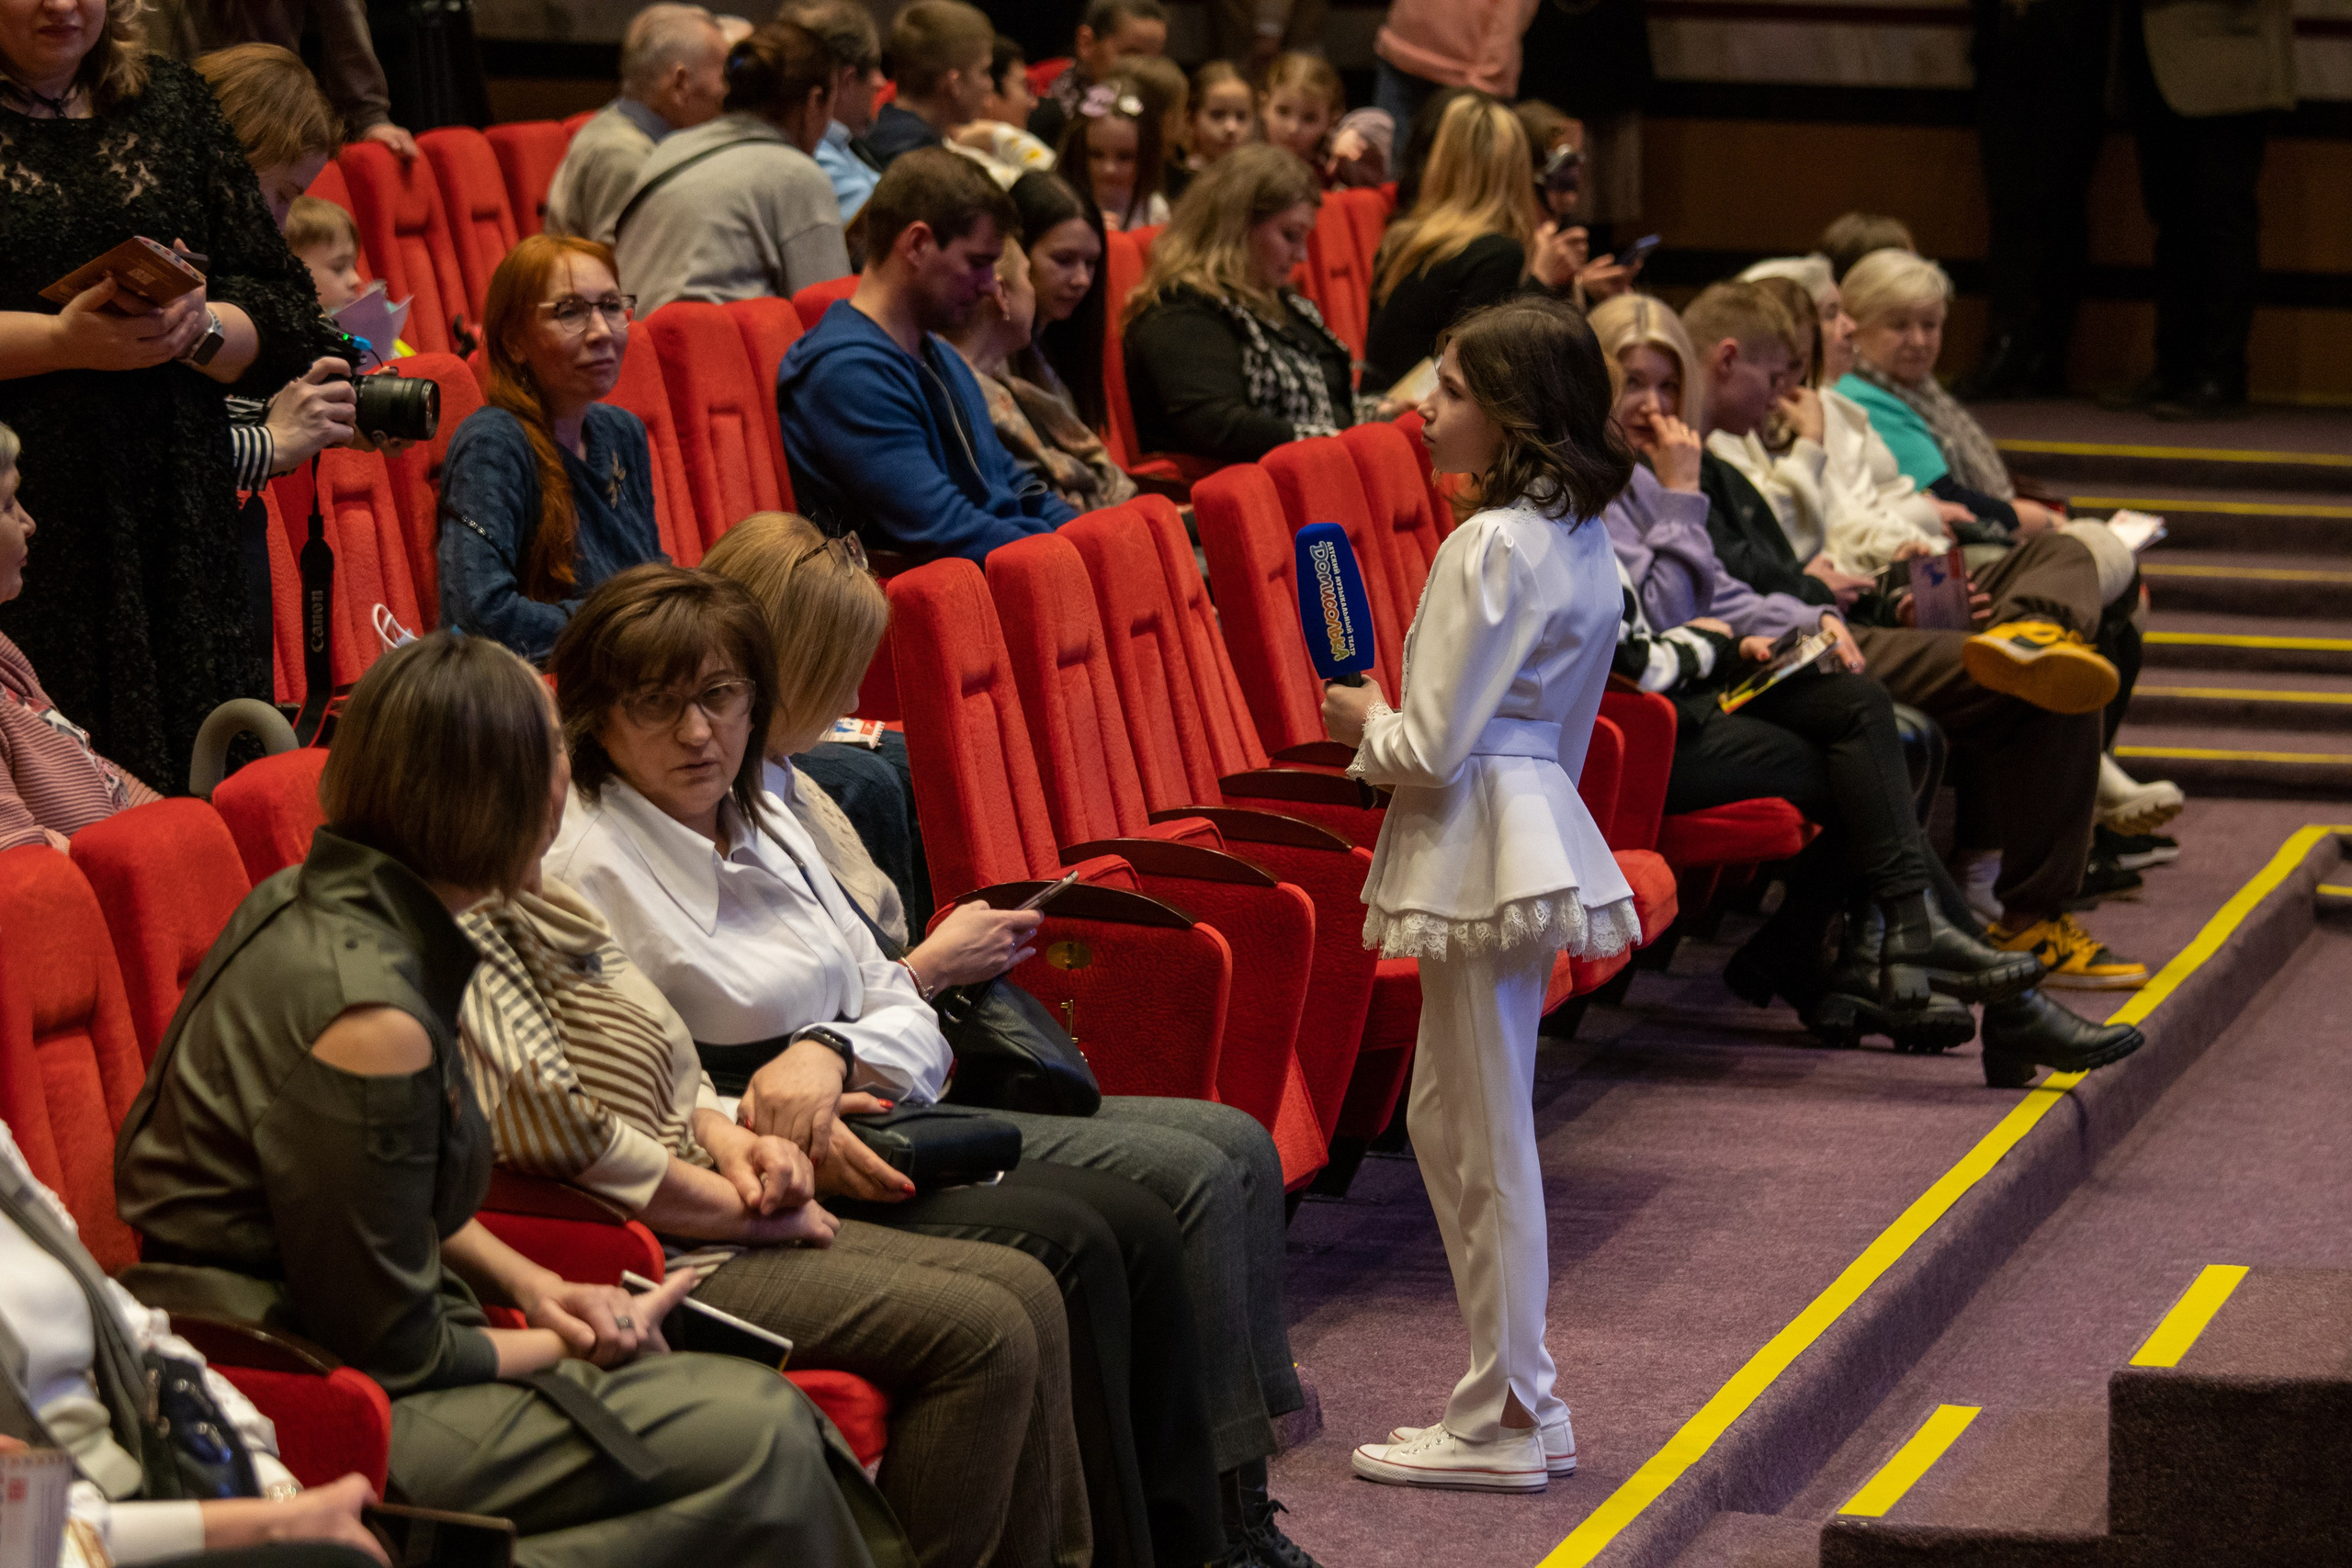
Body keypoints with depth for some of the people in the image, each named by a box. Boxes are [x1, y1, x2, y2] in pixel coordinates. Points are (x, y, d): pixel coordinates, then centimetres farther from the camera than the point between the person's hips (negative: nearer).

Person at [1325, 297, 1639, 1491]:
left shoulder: (1490, 550, -19)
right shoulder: (1579, 541, 10)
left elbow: (1435, 749, -20)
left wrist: (1364, 724, -1)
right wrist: (1396, 726, 17)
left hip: (1480, 845, -10)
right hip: (1533, 825, 10)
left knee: (1487, 1140, -2)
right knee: (1452, 1120, 17)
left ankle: (1507, 1418, 5)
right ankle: (1514, 1402, 21)